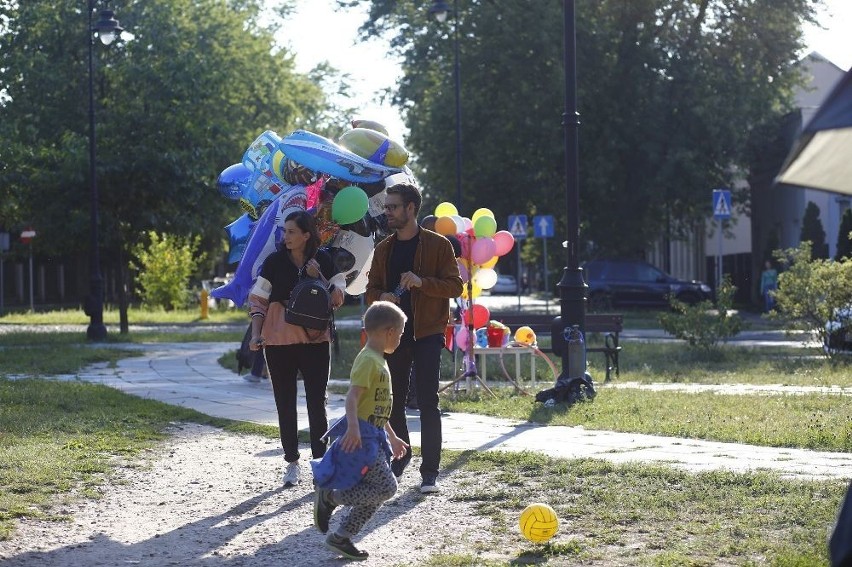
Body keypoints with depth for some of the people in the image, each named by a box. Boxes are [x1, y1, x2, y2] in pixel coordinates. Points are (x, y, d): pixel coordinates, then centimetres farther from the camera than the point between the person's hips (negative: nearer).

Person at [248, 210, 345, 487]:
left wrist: (318, 277, -13)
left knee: (316, 402, -2)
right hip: (279, 340, 1)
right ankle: (292, 462, 12)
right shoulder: (275, 262, 0)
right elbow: (258, 299, 2)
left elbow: (337, 301, 1)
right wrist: (256, 333, -8)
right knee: (285, 403, 5)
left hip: (314, 340, -1)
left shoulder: (323, 260, 1)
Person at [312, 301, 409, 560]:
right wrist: (353, 427, -40)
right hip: (361, 436, -10)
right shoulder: (368, 360, -14)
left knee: (375, 494, 8)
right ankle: (330, 496, -6)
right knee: (386, 487, -15)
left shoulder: (379, 361, 19)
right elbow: (352, 396, -26)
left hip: (374, 436, 10)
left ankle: (340, 538, 12)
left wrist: (392, 437, 32)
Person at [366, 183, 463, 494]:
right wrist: (381, 297, -9)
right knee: (393, 400, 10)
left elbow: (455, 285, -7)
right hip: (393, 333, 5)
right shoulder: (384, 249, 11)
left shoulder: (438, 245, -3)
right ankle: (400, 455, 30)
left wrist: (422, 282, -23)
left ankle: (430, 471, -4)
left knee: (427, 402, -7)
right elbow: (372, 289, 14)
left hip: (427, 333, -5)